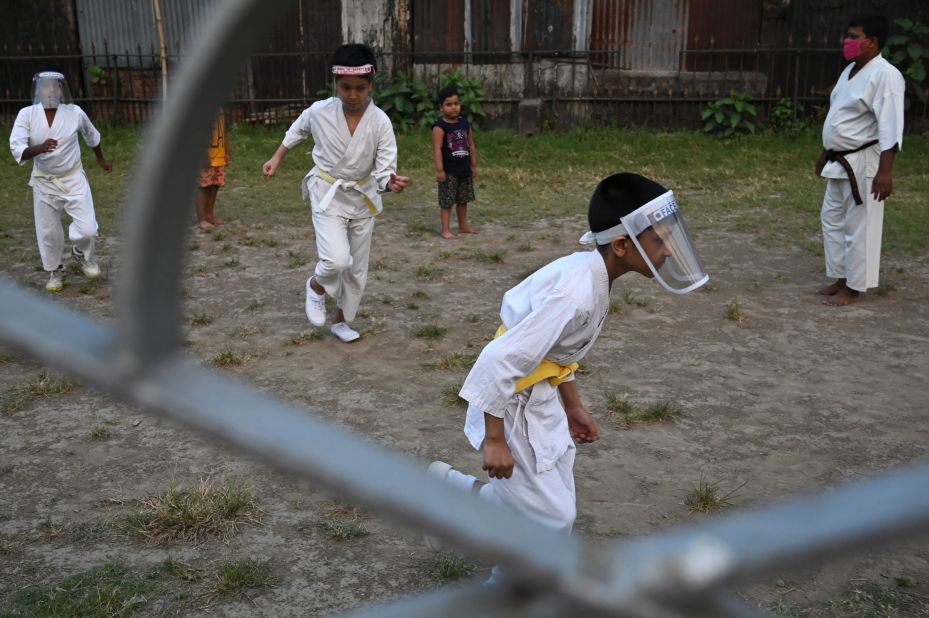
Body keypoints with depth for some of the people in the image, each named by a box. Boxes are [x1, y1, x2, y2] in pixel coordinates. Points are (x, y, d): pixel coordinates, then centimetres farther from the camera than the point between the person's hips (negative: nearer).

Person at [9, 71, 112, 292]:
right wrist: (40, 148, -40)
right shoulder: (26, 114, -12)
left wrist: (101, 159, 26)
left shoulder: (74, 112, -10)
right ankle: (55, 272, 34)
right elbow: (17, 150, -20)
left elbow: (92, 136, 11)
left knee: (87, 229, -9)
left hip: (73, 179, 0)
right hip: (44, 182, 1)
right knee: (48, 232, 9)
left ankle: (82, 254, 26)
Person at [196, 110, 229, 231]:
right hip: (206, 156, -8)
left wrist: (227, 153, 13)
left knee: (215, 186, 10)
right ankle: (201, 219, -2)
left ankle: (209, 215, 20)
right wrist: (204, 155, -21)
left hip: (220, 156, 8)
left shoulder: (220, 111, 12)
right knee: (204, 186, -5)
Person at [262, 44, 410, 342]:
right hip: (328, 195, -2)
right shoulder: (319, 111, -17)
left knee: (357, 268, 12)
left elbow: (384, 169, -20)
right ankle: (316, 286, 14)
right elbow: (298, 129, 6)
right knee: (337, 259, -21)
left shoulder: (380, 122, -19)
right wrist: (277, 158, 10)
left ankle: (341, 321, 35)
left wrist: (391, 183, -42)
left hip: (362, 197, 2)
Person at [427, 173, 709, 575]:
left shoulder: (591, 274, -2)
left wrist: (574, 408, 20)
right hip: (510, 405, -9)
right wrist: (494, 439, -23)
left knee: (553, 507, 15)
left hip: (538, 397, 9)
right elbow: (501, 360, -31)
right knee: (551, 516, 2)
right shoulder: (577, 293, -31)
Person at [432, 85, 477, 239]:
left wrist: (474, 165, 13)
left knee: (463, 200, 17)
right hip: (449, 171, -6)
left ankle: (463, 225, 31)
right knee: (446, 201, -2)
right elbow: (437, 149, -17)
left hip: (464, 169, 6)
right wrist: (439, 170, -21)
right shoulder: (440, 126, -13)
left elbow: (471, 145, 13)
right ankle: (446, 229, 3)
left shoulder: (465, 123, 6)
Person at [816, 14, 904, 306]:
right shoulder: (850, 71, 12)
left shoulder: (885, 75, -17)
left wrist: (885, 171, -26)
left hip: (863, 164, -9)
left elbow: (890, 128, -22)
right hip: (840, 162, 10)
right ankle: (840, 278, 28)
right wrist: (825, 154, 24)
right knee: (832, 220, 16)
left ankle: (853, 288, 9)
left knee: (858, 227, -1)